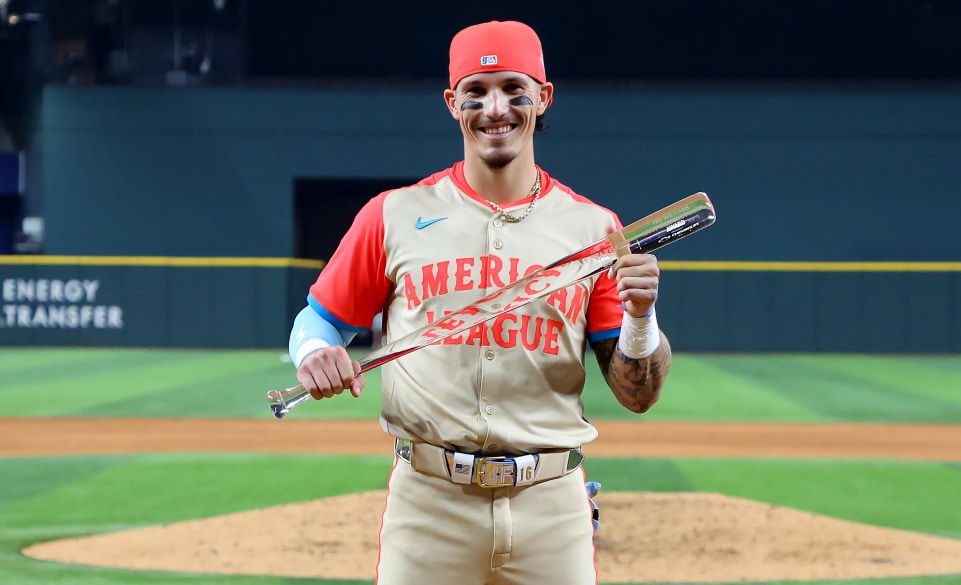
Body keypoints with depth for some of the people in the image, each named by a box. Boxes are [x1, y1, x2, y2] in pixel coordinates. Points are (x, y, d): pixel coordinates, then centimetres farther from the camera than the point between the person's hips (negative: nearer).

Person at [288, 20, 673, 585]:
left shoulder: (593, 227, 6)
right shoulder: (395, 215, 6)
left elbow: (638, 396, 5)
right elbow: (320, 321, 11)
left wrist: (640, 316, -15)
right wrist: (314, 353, -11)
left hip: (552, 504, 1)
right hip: (428, 500, -1)